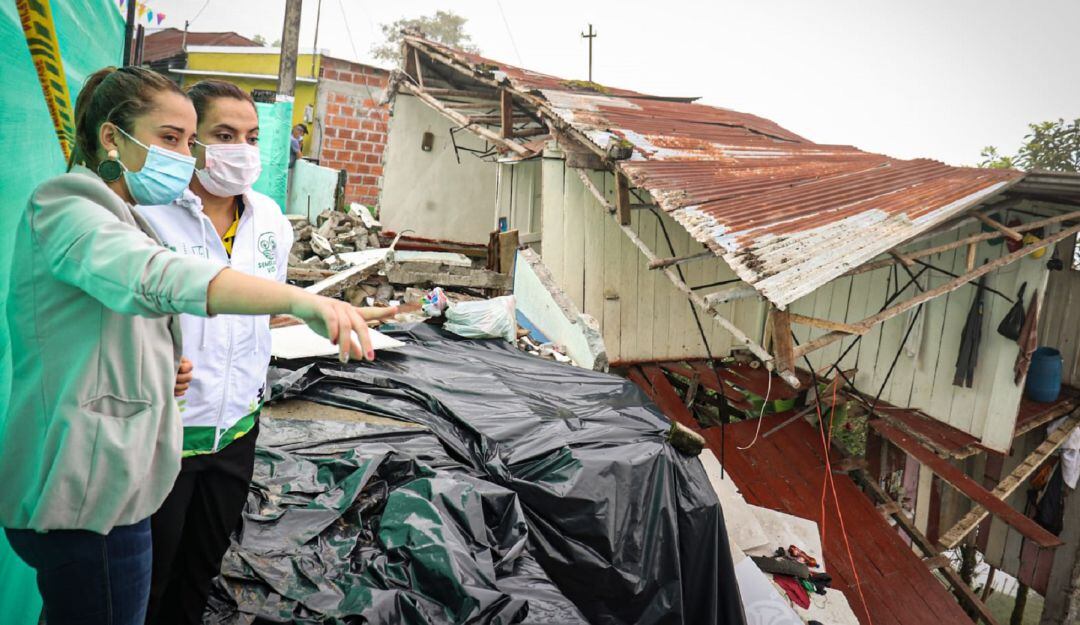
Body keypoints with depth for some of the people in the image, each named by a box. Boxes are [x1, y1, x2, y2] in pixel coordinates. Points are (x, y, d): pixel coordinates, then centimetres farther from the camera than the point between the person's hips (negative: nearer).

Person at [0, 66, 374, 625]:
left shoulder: (118, 219, 17)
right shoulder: (63, 209, -15)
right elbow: (156, 277, -38)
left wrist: (163, 366, 5)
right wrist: (300, 300, -51)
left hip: (105, 482, 10)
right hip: (85, 494, -10)